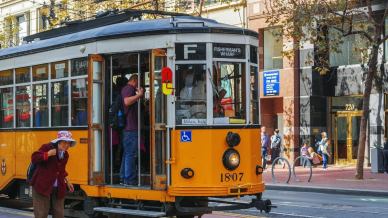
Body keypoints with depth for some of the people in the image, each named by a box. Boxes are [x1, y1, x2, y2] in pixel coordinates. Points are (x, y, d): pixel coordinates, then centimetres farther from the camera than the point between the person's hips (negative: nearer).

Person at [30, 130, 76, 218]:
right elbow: (34, 159, -19)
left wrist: (67, 182, 20)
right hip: (42, 186, -6)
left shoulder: (65, 155, 10)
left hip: (58, 188, 6)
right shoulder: (47, 147, -9)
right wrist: (48, 154, -25)